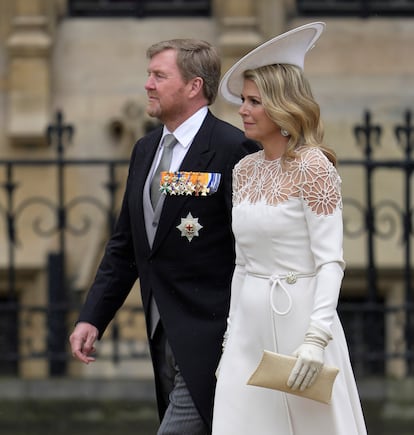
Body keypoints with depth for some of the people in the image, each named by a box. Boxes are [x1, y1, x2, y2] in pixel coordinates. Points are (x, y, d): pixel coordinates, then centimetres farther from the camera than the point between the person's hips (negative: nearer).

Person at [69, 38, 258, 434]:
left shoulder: (232, 150, -12)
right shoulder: (146, 150, 14)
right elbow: (124, 245, 17)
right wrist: (92, 318, 9)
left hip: (211, 338, -8)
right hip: (165, 340, 8)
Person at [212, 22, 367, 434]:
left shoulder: (311, 166, -10)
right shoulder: (245, 169, 10)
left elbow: (330, 260, -14)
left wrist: (317, 336, -23)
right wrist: (231, 334, 15)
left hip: (298, 315, -6)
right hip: (250, 321, 6)